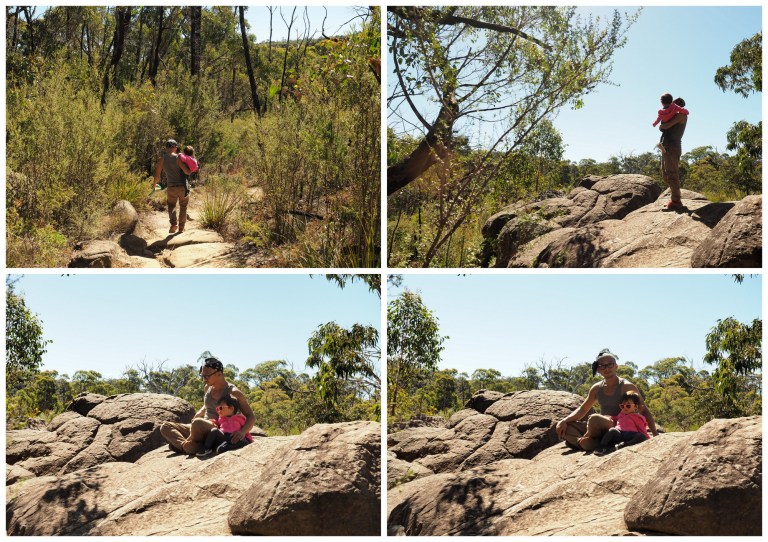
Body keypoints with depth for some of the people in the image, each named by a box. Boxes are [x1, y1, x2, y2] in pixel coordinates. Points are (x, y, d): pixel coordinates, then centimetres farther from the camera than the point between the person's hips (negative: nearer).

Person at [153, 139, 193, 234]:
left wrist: (154, 184, 21)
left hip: (172, 187, 2)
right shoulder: (178, 157, -12)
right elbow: (187, 172, -18)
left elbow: (157, 175, 2)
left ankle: (174, 224, -1)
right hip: (183, 187, -2)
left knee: (171, 205, 22)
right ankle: (181, 228, 18)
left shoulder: (161, 159, -2)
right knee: (183, 207, 17)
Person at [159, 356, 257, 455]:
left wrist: (242, 432, -29)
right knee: (165, 427, -5)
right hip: (203, 430, 8)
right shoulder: (208, 388, 10)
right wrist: (195, 417, 15)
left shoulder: (233, 393, -11)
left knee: (198, 423, -39)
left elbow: (251, 417, -11)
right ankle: (196, 447, -28)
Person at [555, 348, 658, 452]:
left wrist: (655, 433, -17)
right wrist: (564, 421, -3)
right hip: (602, 430, 6)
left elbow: (644, 411, -4)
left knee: (594, 419, -36)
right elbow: (582, 409, 16)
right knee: (565, 427, -7)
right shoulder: (597, 389, 13)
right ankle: (595, 444, -24)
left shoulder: (627, 387, -4)